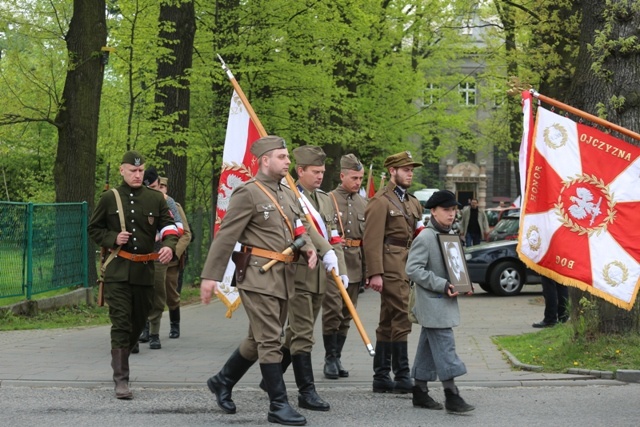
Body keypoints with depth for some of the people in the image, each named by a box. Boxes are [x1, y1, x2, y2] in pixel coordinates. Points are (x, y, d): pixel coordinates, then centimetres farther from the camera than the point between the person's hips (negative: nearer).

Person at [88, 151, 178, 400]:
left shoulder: (155, 199, 6)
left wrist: (169, 246, -19)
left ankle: (120, 361, 37)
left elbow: (169, 227, 3)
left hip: (145, 271, 3)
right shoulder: (109, 199, 3)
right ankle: (121, 379, -9)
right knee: (121, 324, -10)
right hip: (118, 271, -3)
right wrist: (113, 239, -9)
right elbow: (93, 228, 10)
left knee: (138, 323, 13)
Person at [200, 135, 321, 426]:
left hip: (284, 278, 8)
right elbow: (225, 236, -12)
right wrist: (210, 276, -15)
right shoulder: (248, 193, -9)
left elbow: (299, 229, 24)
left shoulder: (288, 194, 16)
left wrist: (309, 248, 0)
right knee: (270, 341, -7)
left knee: (259, 339, 16)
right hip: (259, 277, -8)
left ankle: (222, 381, 32)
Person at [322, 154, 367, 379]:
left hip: (355, 265, 5)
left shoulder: (363, 204, 13)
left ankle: (337, 358, 15)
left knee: (347, 314, 7)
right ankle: (330, 359, 0)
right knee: (333, 311, -9)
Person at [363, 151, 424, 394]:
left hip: (406, 268, 9)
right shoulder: (381, 201, -7)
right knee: (401, 320, -10)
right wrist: (375, 273, -20)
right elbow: (372, 240, -14)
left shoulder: (412, 203, 20)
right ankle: (402, 377, -8)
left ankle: (381, 378, 14)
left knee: (388, 324, 10)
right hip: (391, 270, -9)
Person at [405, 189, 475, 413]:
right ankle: (451, 395, -12)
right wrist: (442, 285, -22)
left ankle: (420, 391, 20)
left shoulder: (452, 235, 12)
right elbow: (413, 269, -20)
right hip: (432, 304, -9)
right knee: (445, 344, -12)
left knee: (429, 346, 13)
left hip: (445, 302, 9)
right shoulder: (425, 238, -14)